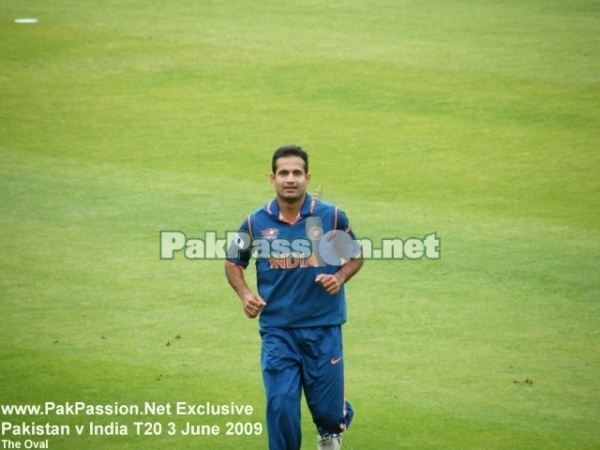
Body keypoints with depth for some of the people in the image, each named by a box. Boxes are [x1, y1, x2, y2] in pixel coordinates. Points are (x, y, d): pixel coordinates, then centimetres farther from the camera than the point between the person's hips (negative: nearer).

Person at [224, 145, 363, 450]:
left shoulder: (332, 217, -4)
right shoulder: (256, 222, -1)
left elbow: (356, 257, 9)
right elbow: (233, 263, 12)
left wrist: (340, 277, -12)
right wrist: (245, 294, -6)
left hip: (323, 329, 0)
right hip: (277, 331, 0)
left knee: (326, 409, 6)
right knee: (281, 406, -7)